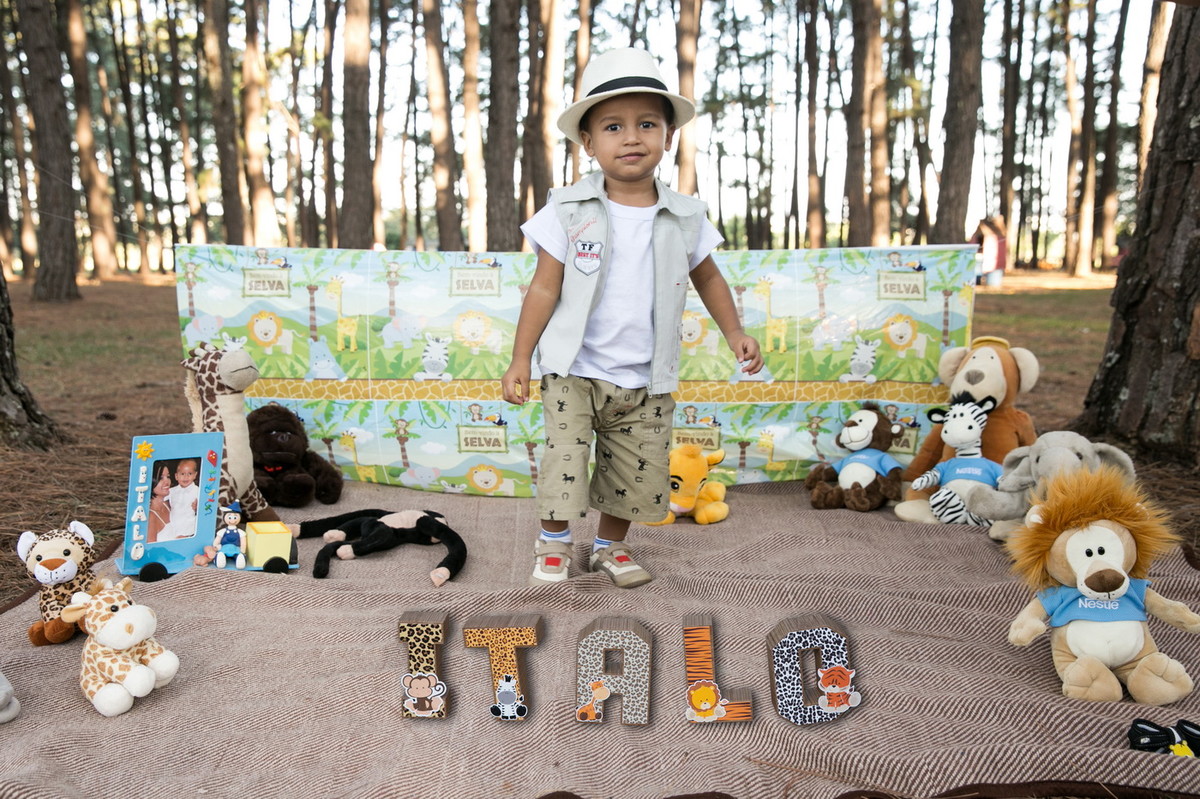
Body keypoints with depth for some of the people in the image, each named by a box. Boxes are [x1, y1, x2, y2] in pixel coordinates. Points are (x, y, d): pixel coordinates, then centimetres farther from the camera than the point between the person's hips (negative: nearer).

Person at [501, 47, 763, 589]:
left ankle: (610, 546, 36)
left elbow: (707, 278, 15)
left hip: (646, 382, 3)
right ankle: (553, 545, 21)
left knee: (640, 477, 10)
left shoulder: (685, 218, -1)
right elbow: (544, 289, -4)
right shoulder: (569, 211, -7)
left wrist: (733, 331, 6)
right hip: (573, 372, -2)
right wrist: (520, 359, -5)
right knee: (565, 458, -7)